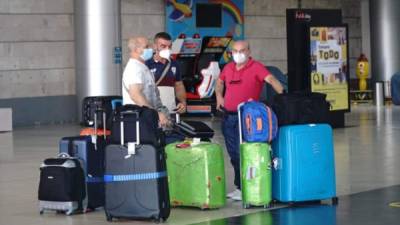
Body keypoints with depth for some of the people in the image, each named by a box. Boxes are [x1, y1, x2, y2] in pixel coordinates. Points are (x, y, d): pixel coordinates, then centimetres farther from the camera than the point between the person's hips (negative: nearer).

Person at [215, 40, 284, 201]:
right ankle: (239, 187, 23)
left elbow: (271, 79, -22)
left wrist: (283, 95, -36)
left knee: (242, 153, -8)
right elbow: (220, 81, 31)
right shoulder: (228, 68, 11)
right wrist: (219, 95, 16)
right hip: (228, 116, 7)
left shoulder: (256, 67, -9)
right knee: (233, 154, 13)